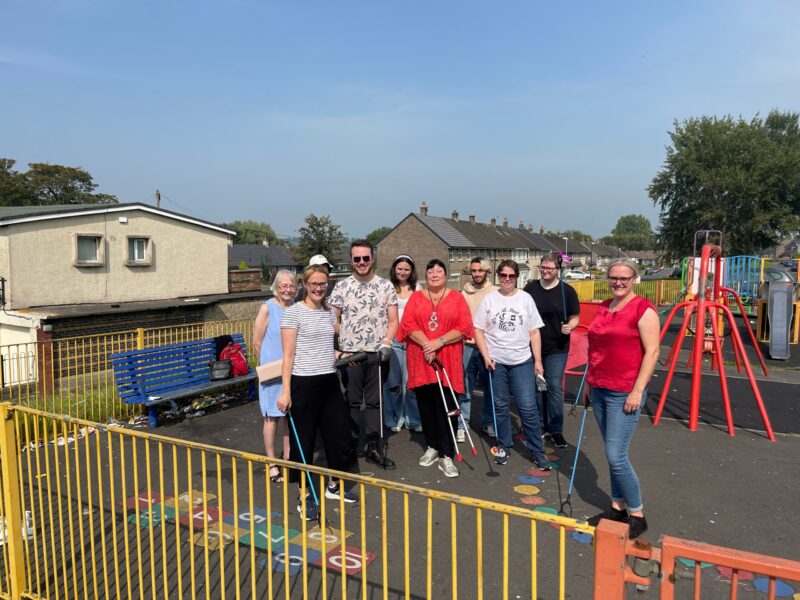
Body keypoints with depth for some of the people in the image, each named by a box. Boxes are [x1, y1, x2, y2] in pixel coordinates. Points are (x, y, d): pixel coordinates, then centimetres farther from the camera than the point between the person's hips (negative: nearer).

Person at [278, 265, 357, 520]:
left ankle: (334, 486, 33)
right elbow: (288, 355, -10)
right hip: (303, 384, -6)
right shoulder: (293, 312, -7)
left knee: (340, 434, 12)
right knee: (304, 440, 4)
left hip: (329, 382, 6)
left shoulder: (328, 312, 10)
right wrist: (285, 391, -14)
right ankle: (305, 496, 21)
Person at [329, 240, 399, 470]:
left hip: (377, 354, 1)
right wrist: (334, 348, -7)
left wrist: (386, 343, -9)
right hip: (349, 354, -1)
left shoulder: (385, 286, 4)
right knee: (351, 401, 6)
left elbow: (393, 321, 5)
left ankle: (373, 447, 19)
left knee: (374, 401, 8)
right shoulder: (342, 287, 2)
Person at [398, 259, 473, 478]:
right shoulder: (416, 297, 9)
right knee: (426, 405, 9)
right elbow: (408, 324, -2)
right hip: (421, 360, 2)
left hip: (448, 361, -2)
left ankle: (446, 456, 2)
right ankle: (432, 446, 26)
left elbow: (465, 327, -4)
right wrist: (426, 344, -15)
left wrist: (439, 342, -15)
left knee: (447, 407, -4)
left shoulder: (456, 297, 5)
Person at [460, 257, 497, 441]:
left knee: (490, 386, 10)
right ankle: (461, 424, 9)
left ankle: (488, 422, 25)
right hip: (467, 345, 0)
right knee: (465, 387, 1)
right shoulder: (464, 292, 6)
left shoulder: (496, 292, 1)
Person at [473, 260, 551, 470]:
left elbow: (534, 332, 5)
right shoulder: (489, 299, 2)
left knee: (528, 408, -2)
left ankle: (537, 451, 11)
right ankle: (504, 446, 26)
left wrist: (538, 360, 0)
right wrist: (486, 356, -8)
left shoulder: (526, 299, 4)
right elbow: (478, 330, 2)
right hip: (496, 361, 0)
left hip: (522, 361, 0)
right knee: (500, 406, 10)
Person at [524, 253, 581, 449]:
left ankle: (556, 430, 8)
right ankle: (539, 424, 25)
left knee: (554, 388, -3)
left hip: (556, 348, -3)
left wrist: (570, 326, -18)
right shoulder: (530, 288, 6)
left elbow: (575, 317, 3)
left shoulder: (567, 291, -1)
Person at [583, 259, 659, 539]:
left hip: (625, 393, -7)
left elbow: (652, 351, -13)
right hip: (600, 390, 7)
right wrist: (589, 381, 18)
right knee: (612, 454, 14)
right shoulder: (604, 308, 12)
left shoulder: (643, 309, -9)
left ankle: (637, 515, 11)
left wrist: (638, 390, -17)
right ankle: (617, 506, 26)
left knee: (616, 457, -7)